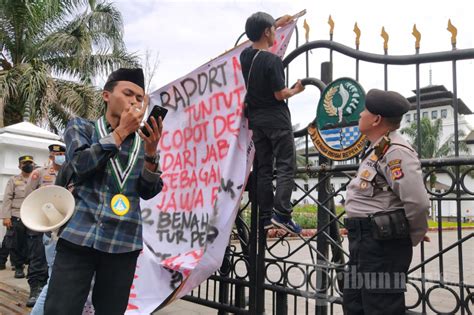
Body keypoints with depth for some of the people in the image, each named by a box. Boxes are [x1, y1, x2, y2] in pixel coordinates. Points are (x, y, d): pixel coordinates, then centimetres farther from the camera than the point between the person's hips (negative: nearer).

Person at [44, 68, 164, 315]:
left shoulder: (142, 140, 12)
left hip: (124, 241, 2)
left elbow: (148, 192, 4)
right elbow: (81, 164, -11)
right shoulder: (81, 127, 8)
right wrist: (122, 130, -8)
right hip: (79, 235, -2)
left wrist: (151, 152, -11)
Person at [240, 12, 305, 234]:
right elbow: (280, 95, -15)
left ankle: (266, 216, 9)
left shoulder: (245, 56, 6)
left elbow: (257, 39, 28)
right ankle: (281, 213, -11)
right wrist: (296, 90, 5)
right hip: (277, 120, -7)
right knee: (286, 166, -2)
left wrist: (277, 23, 39)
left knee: (263, 169, 8)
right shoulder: (273, 61, -16)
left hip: (256, 120, 7)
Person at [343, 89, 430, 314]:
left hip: (382, 244, -10)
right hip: (364, 244, 10)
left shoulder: (395, 151, -17)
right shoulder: (377, 150, 16)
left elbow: (417, 202, -25)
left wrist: (413, 236, -9)